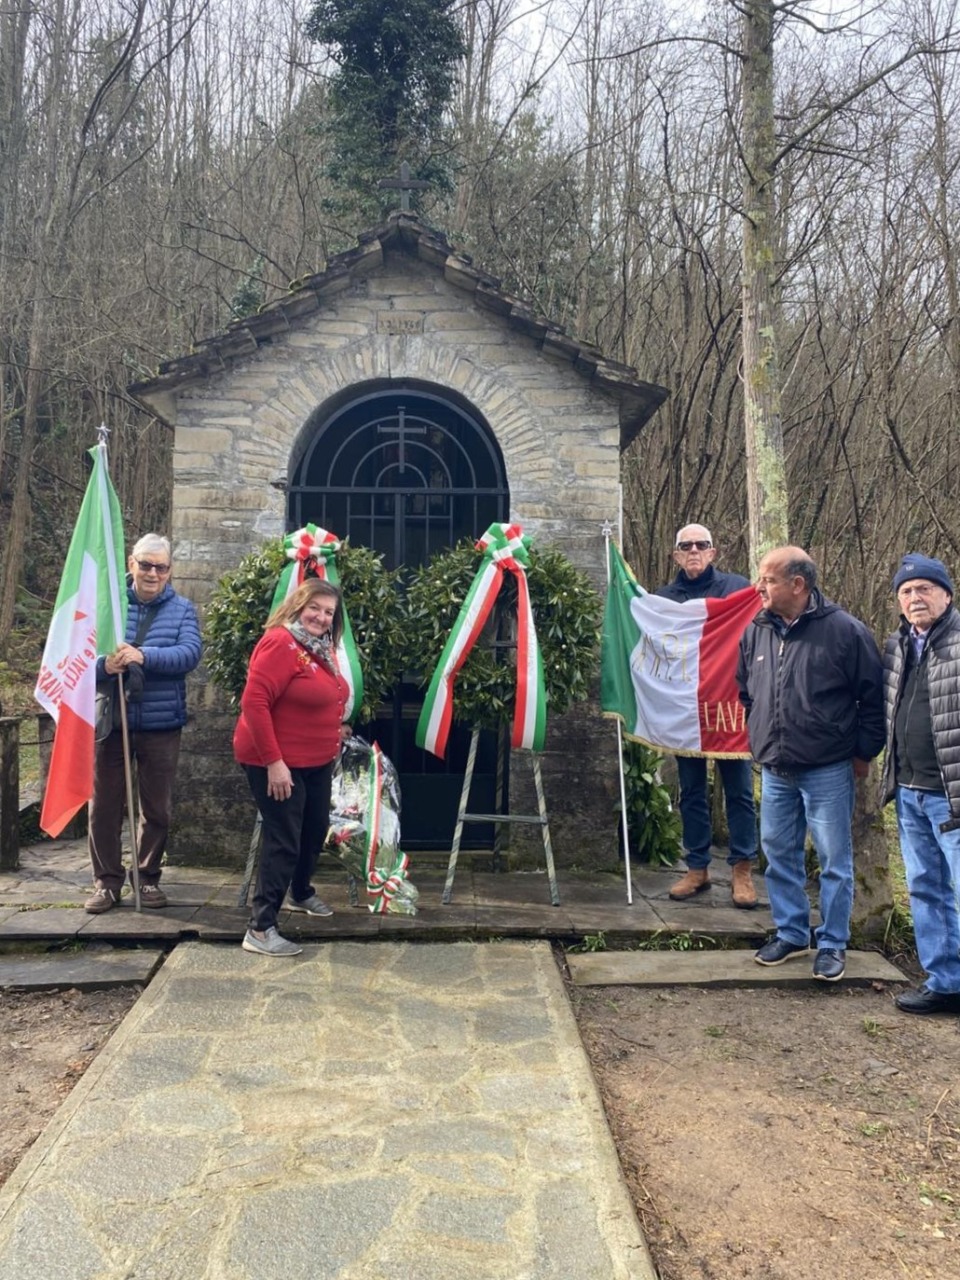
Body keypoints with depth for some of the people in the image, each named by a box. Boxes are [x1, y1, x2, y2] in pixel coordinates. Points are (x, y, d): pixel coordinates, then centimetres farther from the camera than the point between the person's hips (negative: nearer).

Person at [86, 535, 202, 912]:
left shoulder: (182, 609, 2)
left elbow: (190, 652, -14)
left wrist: (144, 656, -29)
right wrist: (103, 665, -26)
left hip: (161, 725, 0)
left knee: (157, 807, 10)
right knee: (104, 805, 7)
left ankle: (148, 877, 26)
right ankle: (107, 880, 21)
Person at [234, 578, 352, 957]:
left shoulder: (322, 648, 8)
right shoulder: (280, 643, -20)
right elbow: (253, 703, -26)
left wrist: (334, 729, 11)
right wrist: (274, 761, -27)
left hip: (317, 762, 10)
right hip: (277, 762, -9)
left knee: (315, 830, 22)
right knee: (283, 840, -7)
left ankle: (300, 893, 45)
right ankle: (260, 929, 3)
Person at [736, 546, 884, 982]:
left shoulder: (845, 630, -11)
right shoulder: (757, 630, 4)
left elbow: (873, 697, -5)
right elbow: (745, 691, 18)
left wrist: (863, 752, -4)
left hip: (828, 771, -5)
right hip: (775, 770, 5)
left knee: (834, 860, 6)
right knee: (778, 853, 13)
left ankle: (833, 944, 20)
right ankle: (791, 933, 30)